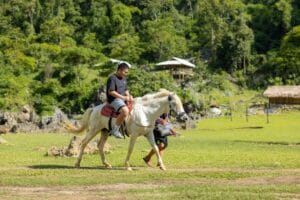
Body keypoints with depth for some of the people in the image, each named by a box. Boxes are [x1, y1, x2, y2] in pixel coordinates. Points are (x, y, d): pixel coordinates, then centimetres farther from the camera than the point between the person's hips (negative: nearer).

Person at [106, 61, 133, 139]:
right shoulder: (112, 78, -11)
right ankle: (115, 130, -24)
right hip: (114, 100, -10)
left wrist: (129, 96, 3)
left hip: (123, 99, 10)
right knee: (125, 111, -34)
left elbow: (126, 90, 26)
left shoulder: (123, 79, 19)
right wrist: (123, 97, -19)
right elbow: (111, 92, -18)